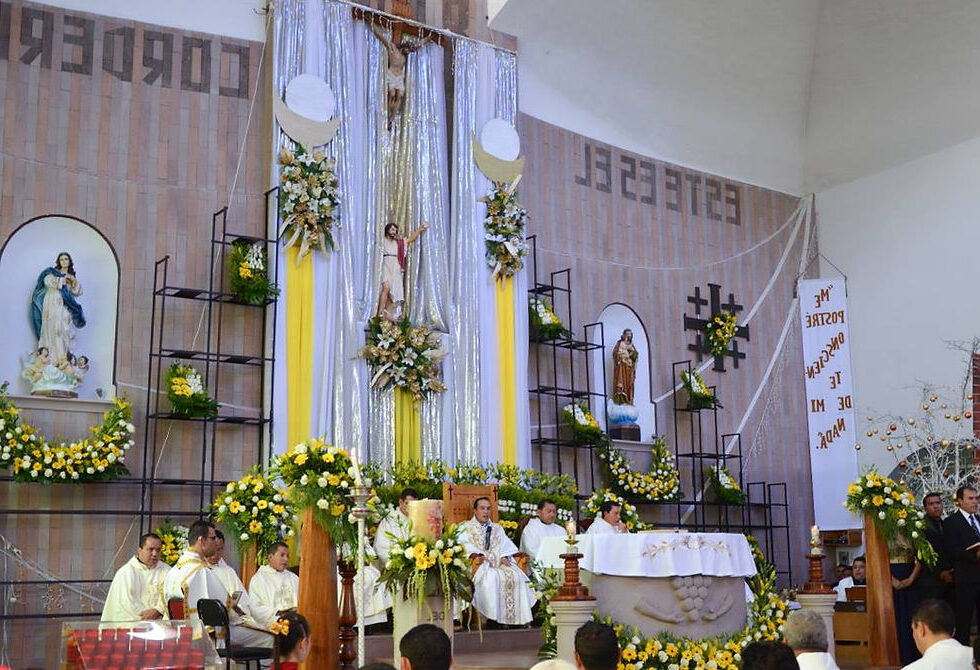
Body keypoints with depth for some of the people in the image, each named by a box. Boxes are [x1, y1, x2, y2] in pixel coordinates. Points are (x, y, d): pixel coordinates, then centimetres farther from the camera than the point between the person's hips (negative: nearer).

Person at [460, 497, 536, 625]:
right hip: (479, 565, -3)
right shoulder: (466, 528, 17)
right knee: (490, 576, -36)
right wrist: (477, 555, -19)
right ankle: (491, 617, -36)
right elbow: (465, 546, -1)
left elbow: (506, 545, 15)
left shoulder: (497, 528, 29)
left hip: (499, 563, 3)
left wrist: (504, 557, -7)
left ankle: (514, 618, -30)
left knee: (515, 575, -27)